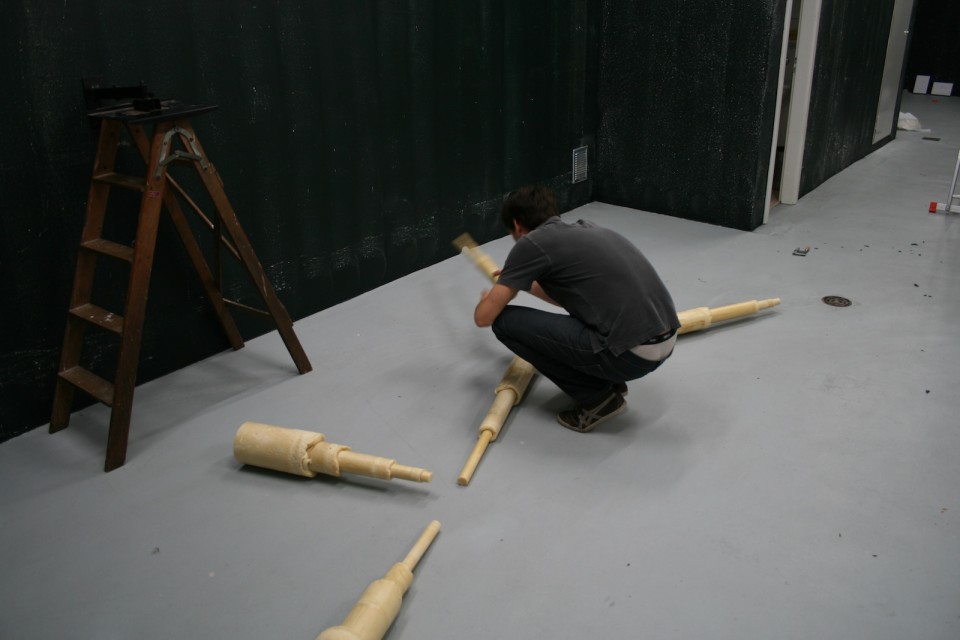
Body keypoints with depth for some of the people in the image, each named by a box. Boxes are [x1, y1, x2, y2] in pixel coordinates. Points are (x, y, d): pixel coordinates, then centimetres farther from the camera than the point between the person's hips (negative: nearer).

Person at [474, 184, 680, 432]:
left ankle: (597, 397, 5)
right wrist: (525, 282, 54)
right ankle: (608, 380, 22)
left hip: (630, 353, -9)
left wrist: (490, 298, 26)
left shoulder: (532, 243, -2)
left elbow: (484, 317, 2)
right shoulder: (584, 229, 22)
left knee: (505, 322, 0)